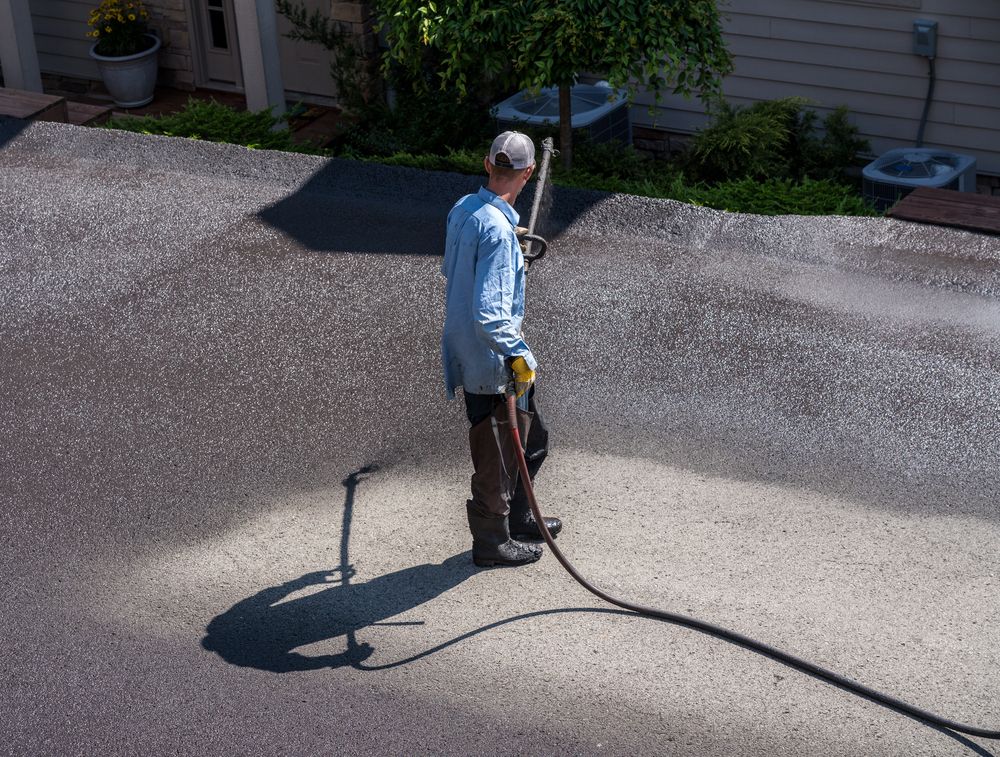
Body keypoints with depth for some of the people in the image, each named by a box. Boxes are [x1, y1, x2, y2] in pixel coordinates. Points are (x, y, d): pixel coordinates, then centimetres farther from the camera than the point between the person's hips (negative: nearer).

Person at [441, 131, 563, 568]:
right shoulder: (497, 230, -27)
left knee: (532, 437, 23)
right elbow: (489, 314, -32)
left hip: (466, 349, 9)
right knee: (496, 453, 7)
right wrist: (518, 354, -25)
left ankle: (516, 517, 40)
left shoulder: (463, 209, 2)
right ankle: (491, 542, 23)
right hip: (491, 363, -9)